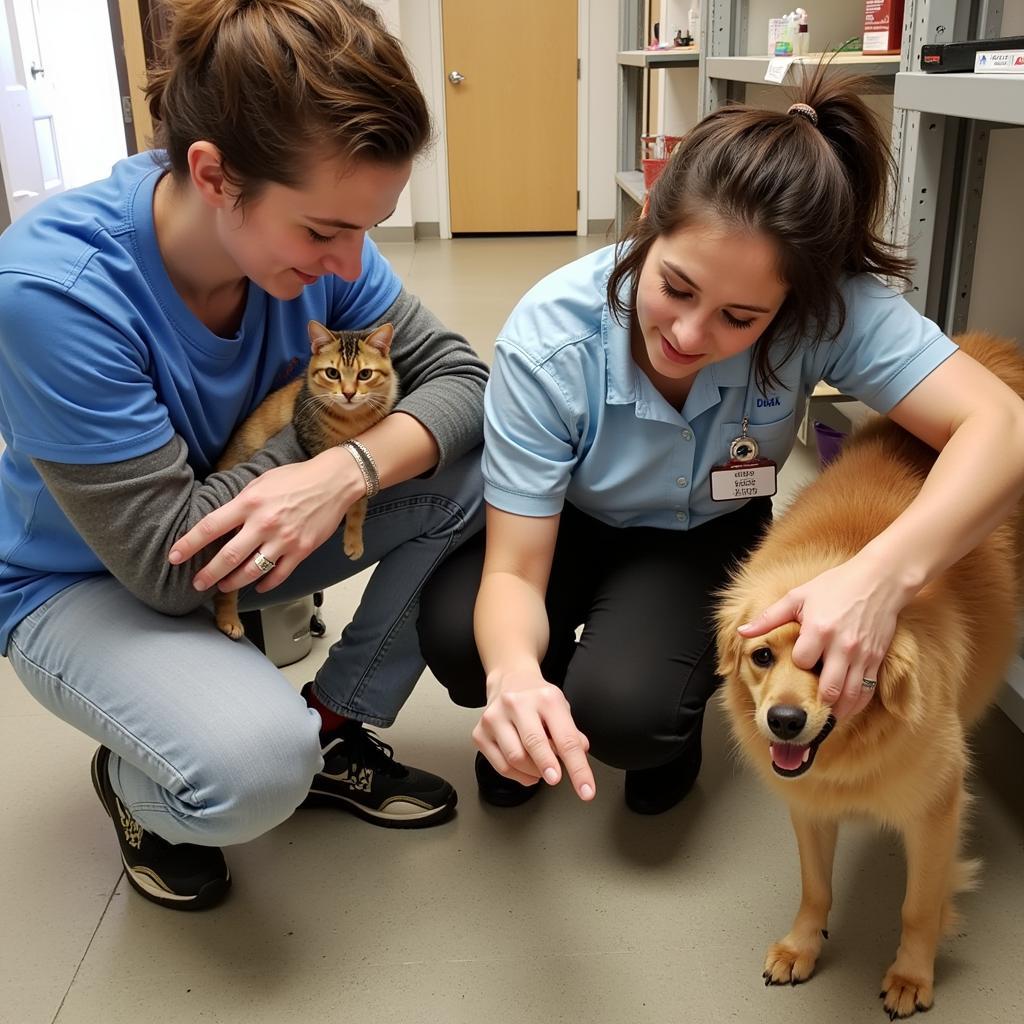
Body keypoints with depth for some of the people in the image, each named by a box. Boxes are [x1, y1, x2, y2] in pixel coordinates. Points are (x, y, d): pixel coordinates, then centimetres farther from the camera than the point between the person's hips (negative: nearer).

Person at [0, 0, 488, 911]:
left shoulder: (314, 242, -18)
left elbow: (459, 376, -13)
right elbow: (166, 562, -32)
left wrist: (347, 468, -34)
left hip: (257, 537, 6)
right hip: (88, 581, -5)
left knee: (473, 476, -14)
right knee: (254, 768, -34)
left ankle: (335, 729, 3)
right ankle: (133, 783, 5)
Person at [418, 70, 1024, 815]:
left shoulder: (829, 312, -31)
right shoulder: (549, 338, -32)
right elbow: (514, 572, -29)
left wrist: (886, 572, -55)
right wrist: (515, 674, -52)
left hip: (708, 538, 0)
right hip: (567, 527, 1)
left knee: (625, 710, -28)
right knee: (455, 638, -28)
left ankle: (673, 717, 11)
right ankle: (536, 718, 9)